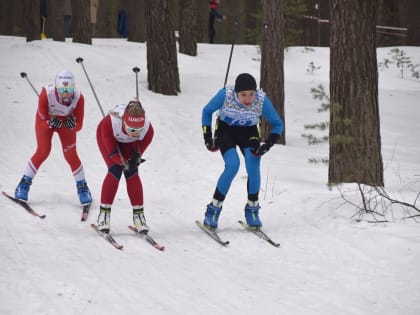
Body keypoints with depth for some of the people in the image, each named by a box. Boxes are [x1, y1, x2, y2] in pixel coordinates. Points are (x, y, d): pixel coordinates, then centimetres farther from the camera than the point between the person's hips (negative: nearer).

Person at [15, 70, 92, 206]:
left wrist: (72, 124, -46)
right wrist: (51, 123, -46)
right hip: (46, 120, -1)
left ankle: (82, 188, 10)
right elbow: (42, 120, -26)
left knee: (70, 154, -7)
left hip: (66, 122, 1)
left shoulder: (78, 97, -33)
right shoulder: (46, 94, -37)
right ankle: (24, 184, 4)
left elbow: (79, 126, -25)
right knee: (43, 151, -12)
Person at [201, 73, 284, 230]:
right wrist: (207, 137, -16)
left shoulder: (262, 99, -27)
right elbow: (207, 111, -9)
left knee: (253, 165, -22)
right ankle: (213, 210, -11)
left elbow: (277, 124, -12)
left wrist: (267, 145, -26)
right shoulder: (225, 95, -30)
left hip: (249, 132, 1)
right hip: (225, 130, -1)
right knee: (233, 165, -24)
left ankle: (252, 209, -3)